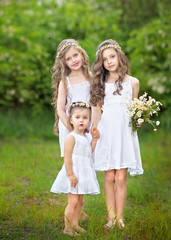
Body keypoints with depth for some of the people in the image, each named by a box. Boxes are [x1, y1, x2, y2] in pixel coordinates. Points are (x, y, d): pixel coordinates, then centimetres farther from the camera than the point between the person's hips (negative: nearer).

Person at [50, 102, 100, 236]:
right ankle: (67, 228, 1)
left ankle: (75, 224, 24)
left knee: (80, 201, 13)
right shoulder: (71, 137, -14)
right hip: (73, 174, -8)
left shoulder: (84, 137, 13)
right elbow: (67, 157, -18)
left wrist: (94, 140, 12)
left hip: (83, 173, 8)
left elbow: (88, 153, 19)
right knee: (73, 201, -8)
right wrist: (70, 174, -23)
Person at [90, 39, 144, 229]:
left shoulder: (132, 82, 7)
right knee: (109, 178, 0)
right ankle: (111, 217, 10)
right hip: (106, 133, 1)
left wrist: (137, 121, -6)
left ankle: (119, 217, 7)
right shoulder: (101, 83, 9)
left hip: (124, 133, -1)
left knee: (121, 178, -3)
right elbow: (97, 110, 9)